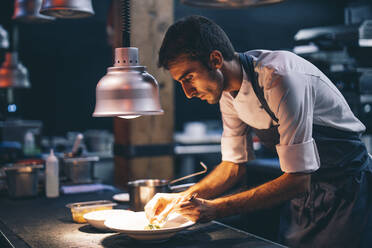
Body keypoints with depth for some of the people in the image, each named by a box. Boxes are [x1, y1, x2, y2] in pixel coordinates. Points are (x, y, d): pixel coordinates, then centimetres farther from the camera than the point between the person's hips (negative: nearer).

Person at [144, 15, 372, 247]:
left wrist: (216, 209, -32)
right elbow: (235, 164, 2)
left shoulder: (280, 78, -31)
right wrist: (181, 198, -11)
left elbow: (297, 179, -31)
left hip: (345, 183, -6)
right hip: (302, 186, 6)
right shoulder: (228, 90, -6)